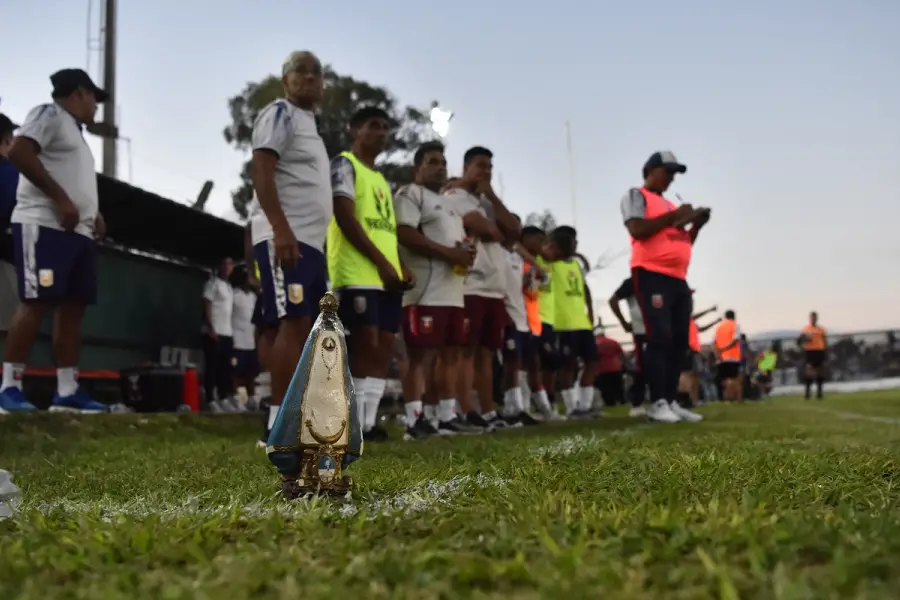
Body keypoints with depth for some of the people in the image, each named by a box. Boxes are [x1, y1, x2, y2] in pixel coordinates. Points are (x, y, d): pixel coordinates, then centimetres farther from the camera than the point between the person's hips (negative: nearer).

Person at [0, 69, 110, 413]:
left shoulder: (75, 131, 28)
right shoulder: (50, 114, 0)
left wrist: (93, 214, 16)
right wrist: (61, 199, -19)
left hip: (79, 232, 9)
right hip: (44, 225, -9)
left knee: (73, 306, 3)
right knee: (36, 302, -14)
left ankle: (66, 391, 4)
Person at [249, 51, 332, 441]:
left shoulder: (310, 124, 26)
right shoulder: (280, 114, -2)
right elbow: (260, 172, -14)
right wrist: (281, 229, -24)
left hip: (310, 241, 10)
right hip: (285, 237, -10)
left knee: (306, 328, 6)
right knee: (293, 324, -16)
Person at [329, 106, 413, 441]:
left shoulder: (381, 179, 26)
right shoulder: (344, 165, 1)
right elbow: (345, 218, -11)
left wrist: (401, 267, 7)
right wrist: (381, 262, -15)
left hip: (388, 274, 8)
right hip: (358, 273, -8)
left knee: (385, 347, 3)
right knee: (366, 346, -11)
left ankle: (369, 420, 6)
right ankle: (353, 421, -5)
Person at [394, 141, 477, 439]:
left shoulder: (448, 204, 26)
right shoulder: (410, 194, -2)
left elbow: (458, 240, 31)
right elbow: (405, 234, -16)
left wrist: (466, 253, 5)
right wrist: (450, 253, -17)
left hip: (453, 293, 10)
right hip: (425, 293, -9)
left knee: (451, 354, 10)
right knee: (422, 355, -11)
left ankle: (446, 416, 17)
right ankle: (415, 420, -9)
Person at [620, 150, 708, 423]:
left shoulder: (670, 205, 27)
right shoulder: (636, 196, 4)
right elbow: (637, 230, -14)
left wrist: (696, 225, 11)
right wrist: (674, 216, -9)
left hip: (678, 279, 9)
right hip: (651, 275, -8)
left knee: (680, 341, 4)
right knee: (660, 337, -15)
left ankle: (671, 400, 8)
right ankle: (657, 402, -13)